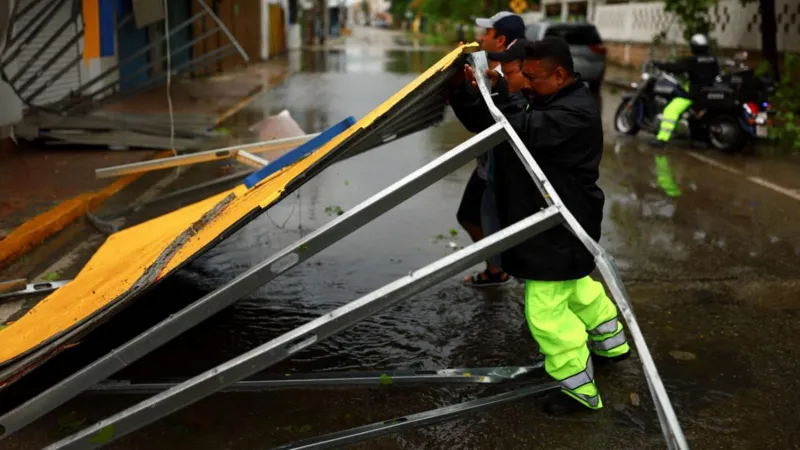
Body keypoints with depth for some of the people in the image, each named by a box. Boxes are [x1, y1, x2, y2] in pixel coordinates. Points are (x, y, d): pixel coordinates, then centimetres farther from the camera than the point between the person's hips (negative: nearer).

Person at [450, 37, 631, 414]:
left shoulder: (576, 112, -23)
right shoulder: (545, 100, 8)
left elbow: (524, 131, -38)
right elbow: (489, 123, 6)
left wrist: (498, 92, -33)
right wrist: (461, 95, -9)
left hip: (561, 225, -11)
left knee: (546, 309, -4)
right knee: (577, 285, 28)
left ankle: (580, 390, 11)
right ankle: (611, 343, 51)